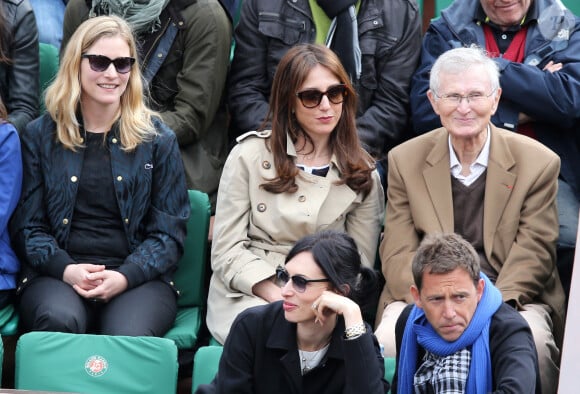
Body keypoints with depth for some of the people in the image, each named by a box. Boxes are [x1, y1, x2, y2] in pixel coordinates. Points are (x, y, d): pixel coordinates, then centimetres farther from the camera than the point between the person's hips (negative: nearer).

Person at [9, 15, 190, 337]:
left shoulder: (158, 139, 11)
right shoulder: (40, 136, 12)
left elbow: (169, 232, 7)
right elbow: (27, 226, 9)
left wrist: (124, 277, -12)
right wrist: (66, 270, -12)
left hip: (139, 277, 0)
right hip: (57, 275, 1)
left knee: (129, 336, -35)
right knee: (59, 321, -35)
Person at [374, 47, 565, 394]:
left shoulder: (539, 163, 3)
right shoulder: (404, 161, 8)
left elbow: (534, 251, -2)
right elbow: (398, 252, 2)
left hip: (512, 296, -1)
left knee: (533, 342, -34)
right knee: (388, 339, -31)